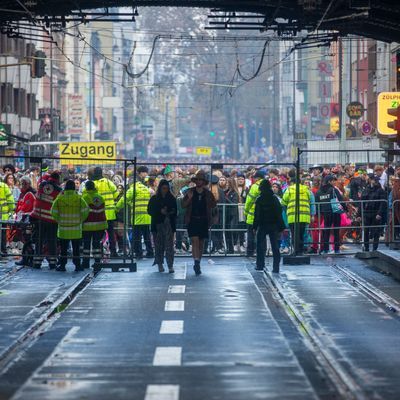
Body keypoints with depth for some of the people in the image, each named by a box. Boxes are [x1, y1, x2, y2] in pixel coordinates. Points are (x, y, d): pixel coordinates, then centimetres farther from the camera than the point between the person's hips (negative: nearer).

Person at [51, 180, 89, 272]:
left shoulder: (59, 198, -3)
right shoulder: (79, 198, -5)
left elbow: (54, 212, -2)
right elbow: (85, 211, -5)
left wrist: (59, 220, 12)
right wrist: (80, 220, 9)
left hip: (63, 228, 0)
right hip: (76, 229, 0)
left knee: (63, 248, 8)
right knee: (76, 248, 7)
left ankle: (62, 265, 8)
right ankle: (77, 265, 9)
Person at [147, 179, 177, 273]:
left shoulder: (172, 199, 10)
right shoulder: (154, 199, 8)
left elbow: (175, 211, 13)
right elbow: (150, 211, 4)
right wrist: (160, 211, -9)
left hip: (169, 225, -1)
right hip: (157, 225, 1)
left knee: (169, 245, -9)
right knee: (159, 245, 2)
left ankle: (170, 265, -13)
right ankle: (160, 264, 11)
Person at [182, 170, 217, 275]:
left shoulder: (208, 193, 6)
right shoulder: (189, 192, 3)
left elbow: (214, 204, 14)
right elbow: (183, 205, 2)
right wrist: (189, 198, -15)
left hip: (204, 221, 2)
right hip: (192, 220, -2)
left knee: (201, 243, 9)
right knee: (195, 241, -15)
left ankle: (198, 264, 21)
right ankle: (196, 263, -23)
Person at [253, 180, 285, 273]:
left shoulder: (259, 199, -6)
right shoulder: (275, 199, 1)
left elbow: (257, 214, -8)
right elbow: (279, 213, 1)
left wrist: (255, 226, -3)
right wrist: (281, 227, 5)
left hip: (263, 226, -2)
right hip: (274, 226, 2)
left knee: (261, 246, 11)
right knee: (275, 246, 3)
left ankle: (260, 265, 12)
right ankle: (276, 267, -3)